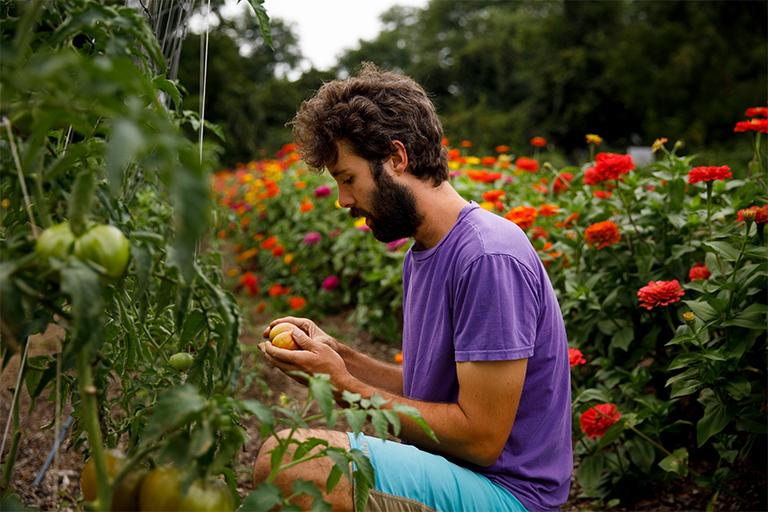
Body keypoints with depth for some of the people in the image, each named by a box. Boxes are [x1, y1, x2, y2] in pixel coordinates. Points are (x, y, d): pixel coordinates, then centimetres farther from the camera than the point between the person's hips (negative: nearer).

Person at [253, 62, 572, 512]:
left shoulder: (489, 259, -21)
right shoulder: (421, 254, 10)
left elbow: (481, 438, -21)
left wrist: (344, 384, -15)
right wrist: (339, 355, 1)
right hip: (451, 470, 9)